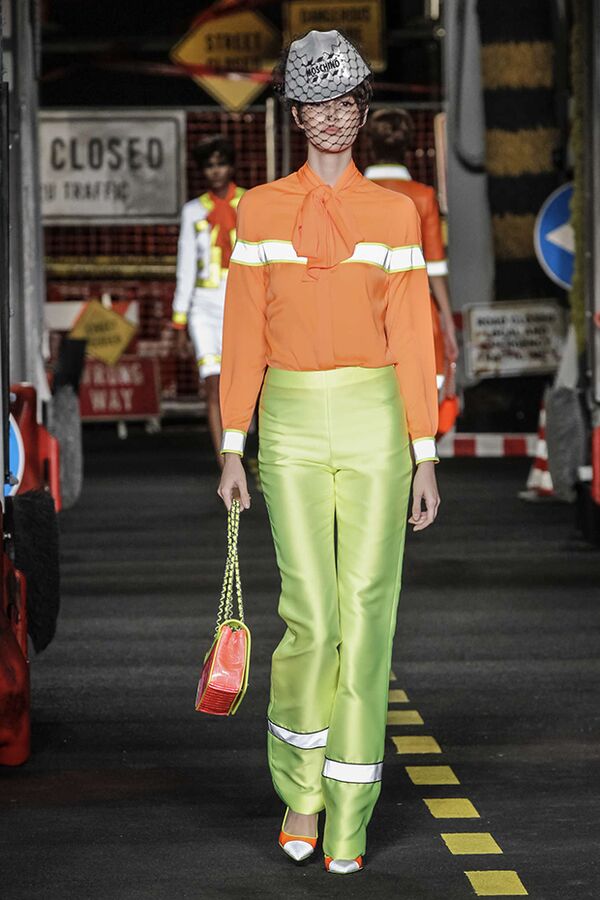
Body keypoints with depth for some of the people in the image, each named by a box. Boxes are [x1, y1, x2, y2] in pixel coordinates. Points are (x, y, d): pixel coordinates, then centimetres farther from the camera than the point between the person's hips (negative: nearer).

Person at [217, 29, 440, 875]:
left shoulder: (395, 212, 5)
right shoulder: (261, 209, 5)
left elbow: (412, 336, 3)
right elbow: (244, 333, 5)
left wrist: (425, 455, -1)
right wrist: (233, 448, 1)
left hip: (374, 420, 0)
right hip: (293, 423, 0)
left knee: (366, 615, -1)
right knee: (311, 616, -6)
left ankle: (349, 820, 7)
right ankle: (300, 789, 17)